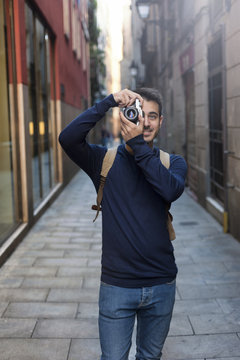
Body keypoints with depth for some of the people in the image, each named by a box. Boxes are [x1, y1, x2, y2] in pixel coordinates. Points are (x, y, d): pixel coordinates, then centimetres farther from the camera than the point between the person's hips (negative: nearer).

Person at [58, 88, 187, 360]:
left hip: (161, 286, 2)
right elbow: (68, 138, -22)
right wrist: (109, 102, -23)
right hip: (116, 286, -2)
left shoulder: (172, 162, 1)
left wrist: (138, 144, -23)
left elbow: (171, 190, -22)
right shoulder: (105, 160, -3)